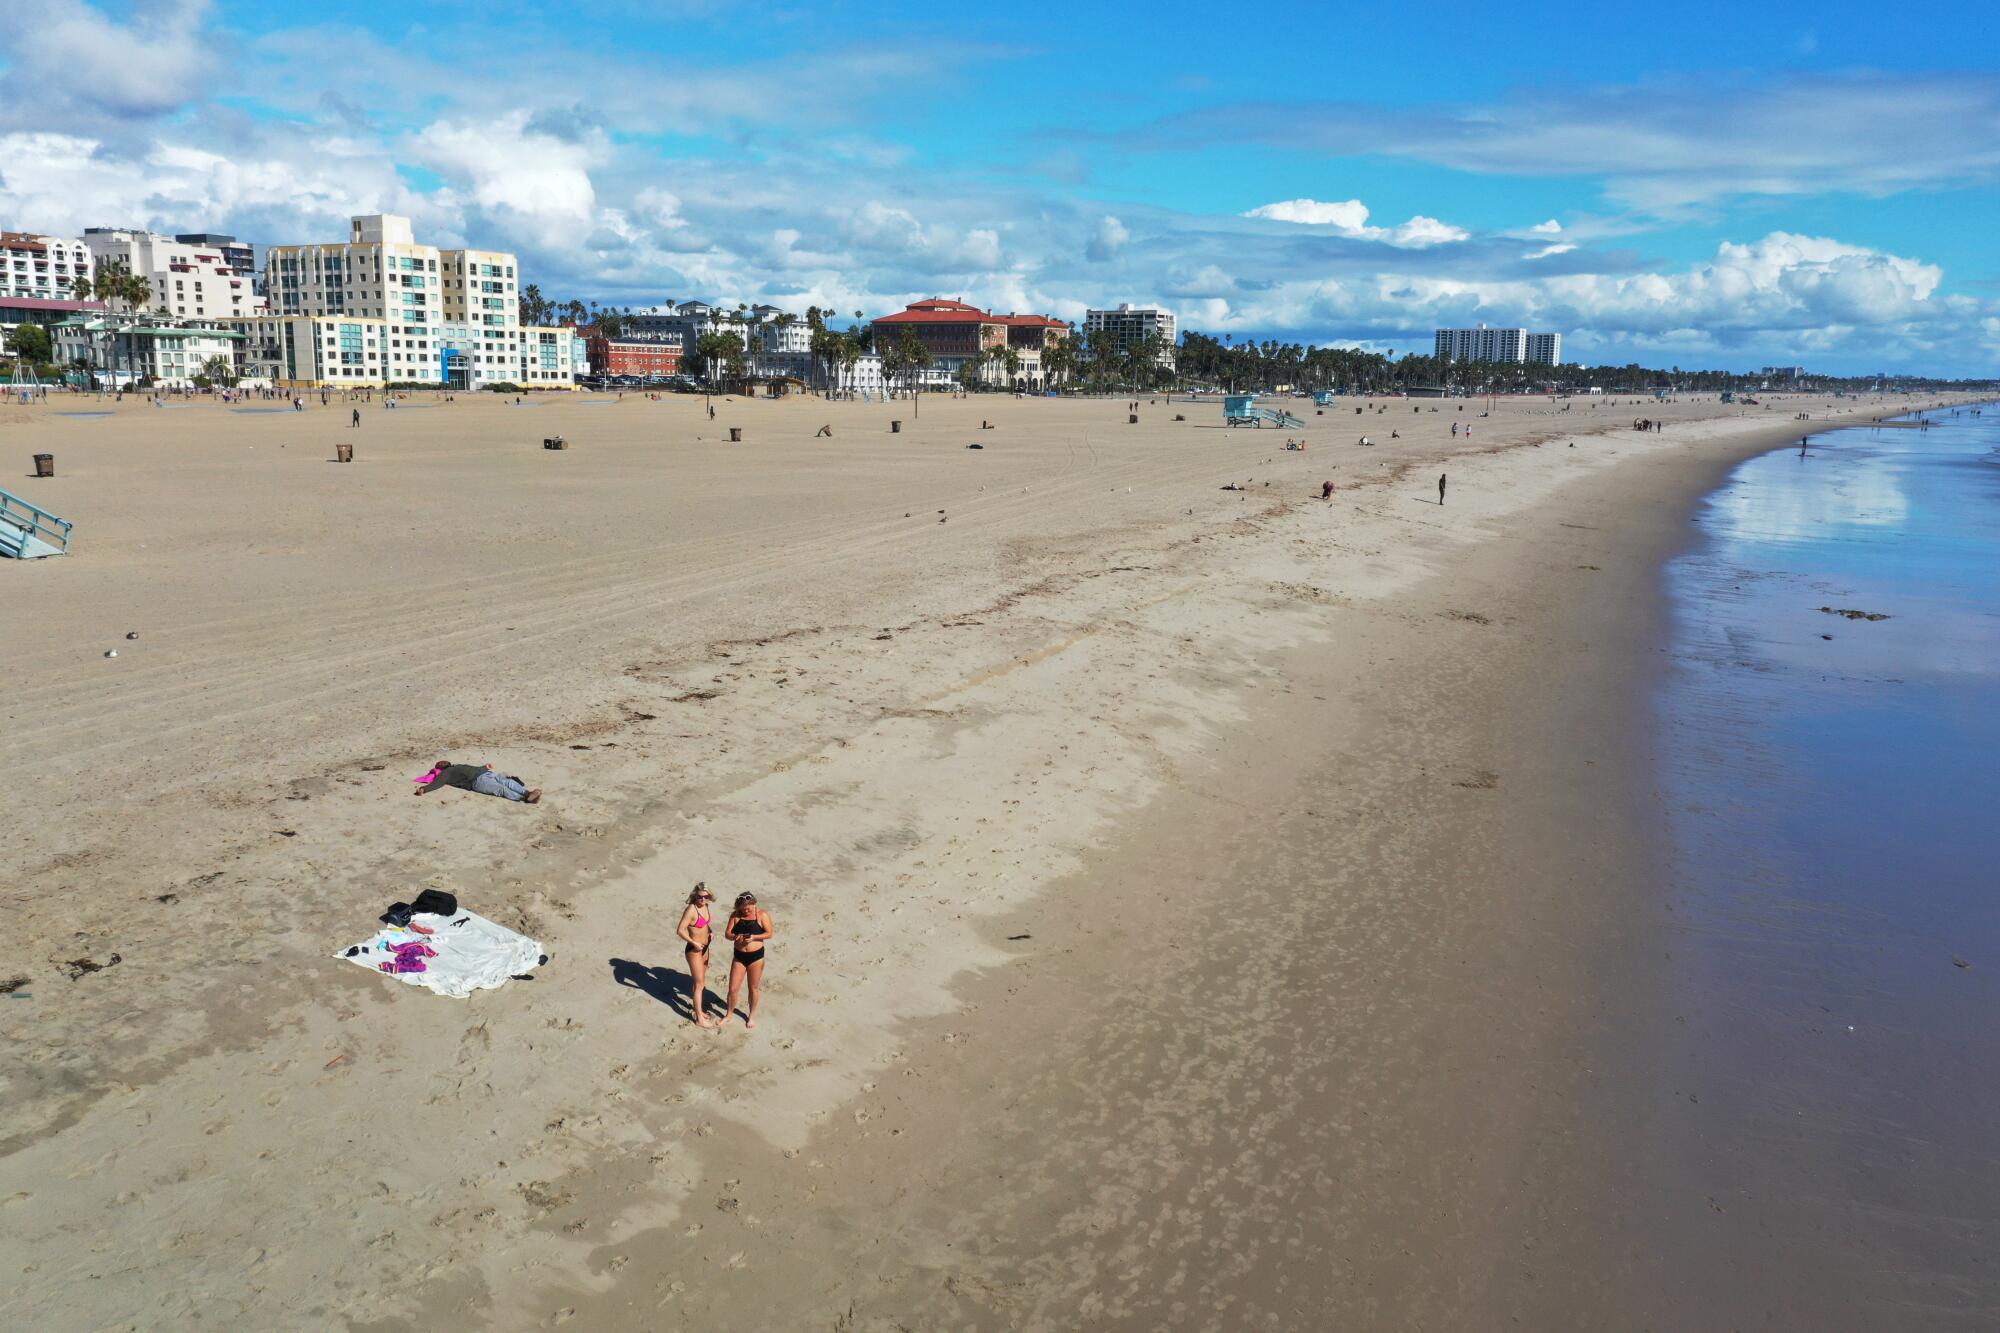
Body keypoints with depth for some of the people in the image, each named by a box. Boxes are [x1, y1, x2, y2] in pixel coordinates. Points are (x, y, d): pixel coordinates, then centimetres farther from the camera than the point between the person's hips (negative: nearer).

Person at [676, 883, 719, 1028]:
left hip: (704, 947, 8)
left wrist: (710, 931, 1)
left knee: (700, 980, 22)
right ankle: (699, 1019, 5)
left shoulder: (706, 906, 0)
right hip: (694, 950, -8)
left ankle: (698, 1008, 39)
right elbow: (680, 930, -29)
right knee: (699, 983, -3)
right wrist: (694, 943, -27)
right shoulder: (691, 909, -24)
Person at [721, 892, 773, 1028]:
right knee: (733, 988, 5)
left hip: (756, 956, -2)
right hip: (739, 956, 2)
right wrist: (735, 937, -24)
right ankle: (728, 1015, 25)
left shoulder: (762, 915, -10)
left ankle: (752, 1015, 31)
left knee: (753, 988, 12)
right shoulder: (735, 915, -2)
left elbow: (769, 933, -9)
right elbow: (727, 933, -1)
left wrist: (753, 937, -24)